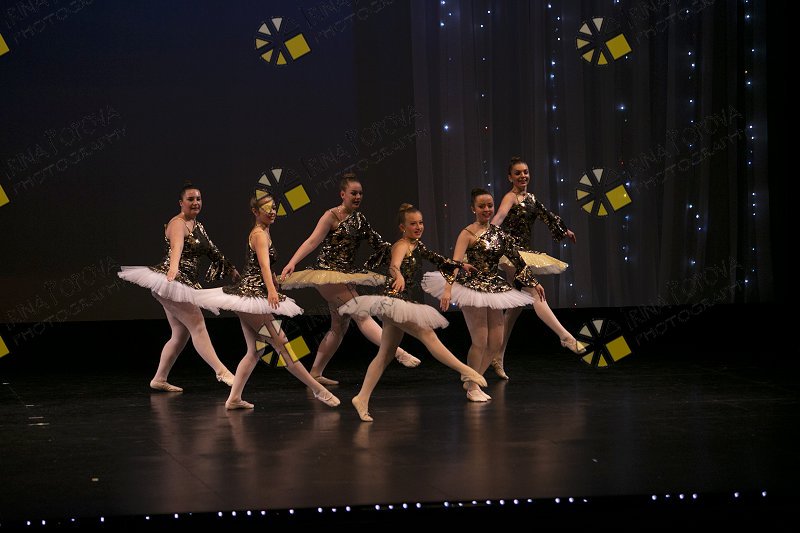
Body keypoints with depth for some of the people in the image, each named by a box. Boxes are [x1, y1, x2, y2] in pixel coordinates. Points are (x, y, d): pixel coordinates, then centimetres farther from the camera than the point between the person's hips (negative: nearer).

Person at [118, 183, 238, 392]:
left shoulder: (197, 225, 18)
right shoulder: (178, 224, -12)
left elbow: (211, 250, 30)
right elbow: (177, 247, -33)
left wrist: (231, 269, 37)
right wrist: (173, 267, -51)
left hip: (186, 283, 10)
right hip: (173, 279, -10)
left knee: (181, 335, 11)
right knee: (197, 325, -13)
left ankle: (159, 379, 17)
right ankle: (221, 372, -17)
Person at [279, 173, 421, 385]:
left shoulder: (359, 218, 12)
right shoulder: (332, 216, -9)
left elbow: (377, 242, 17)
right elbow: (312, 242, -16)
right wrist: (292, 263, -26)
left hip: (347, 275, 9)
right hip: (328, 273, -9)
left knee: (340, 326, 10)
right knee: (361, 314, -14)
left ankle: (316, 372, 17)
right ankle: (398, 352, -22)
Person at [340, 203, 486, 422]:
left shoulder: (416, 245, 15)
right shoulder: (402, 246, -13)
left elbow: (434, 257, 30)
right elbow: (395, 265, -33)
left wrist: (461, 265, 33)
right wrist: (398, 276, -55)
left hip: (402, 304, 10)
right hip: (394, 300, -10)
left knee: (386, 354, 6)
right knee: (428, 335, -10)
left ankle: (362, 398, 3)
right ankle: (466, 371, -8)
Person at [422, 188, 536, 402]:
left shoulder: (498, 232, 8)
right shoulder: (468, 233, -12)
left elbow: (516, 259, 16)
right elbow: (455, 262, -22)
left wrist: (533, 282, 19)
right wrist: (447, 289, -34)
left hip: (494, 289, 7)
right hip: (473, 287, -7)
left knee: (496, 342, 6)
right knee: (480, 341, -7)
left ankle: (473, 381, 24)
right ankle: (472, 388, 11)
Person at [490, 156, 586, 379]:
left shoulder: (530, 198, 15)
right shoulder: (510, 198, -9)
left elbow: (546, 215, 31)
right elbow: (499, 217, -27)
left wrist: (564, 231, 44)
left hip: (526, 253, 9)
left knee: (515, 308, 9)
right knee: (536, 294, -19)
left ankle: (498, 358, 13)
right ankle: (566, 337, -29)